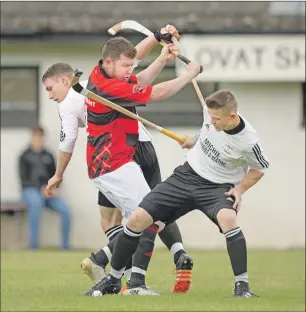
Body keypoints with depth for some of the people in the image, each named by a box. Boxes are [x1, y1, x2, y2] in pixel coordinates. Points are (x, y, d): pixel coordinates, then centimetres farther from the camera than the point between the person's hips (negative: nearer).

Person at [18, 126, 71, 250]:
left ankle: (65, 246, -16)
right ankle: (33, 245, -41)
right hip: (30, 191, -4)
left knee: (65, 209, -24)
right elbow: (24, 179, -3)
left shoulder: (48, 156, 17)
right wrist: (41, 189, -17)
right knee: (36, 203, -40)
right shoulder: (25, 156, 5)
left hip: (48, 193, 4)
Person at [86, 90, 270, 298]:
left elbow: (260, 168, -4)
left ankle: (242, 285, -29)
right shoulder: (211, 110, -13)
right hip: (188, 175, 5)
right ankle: (113, 280, 14)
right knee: (137, 219, -5)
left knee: (228, 218, -40)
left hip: (218, 187, -5)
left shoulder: (248, 141, -24)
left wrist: (239, 189, -15)